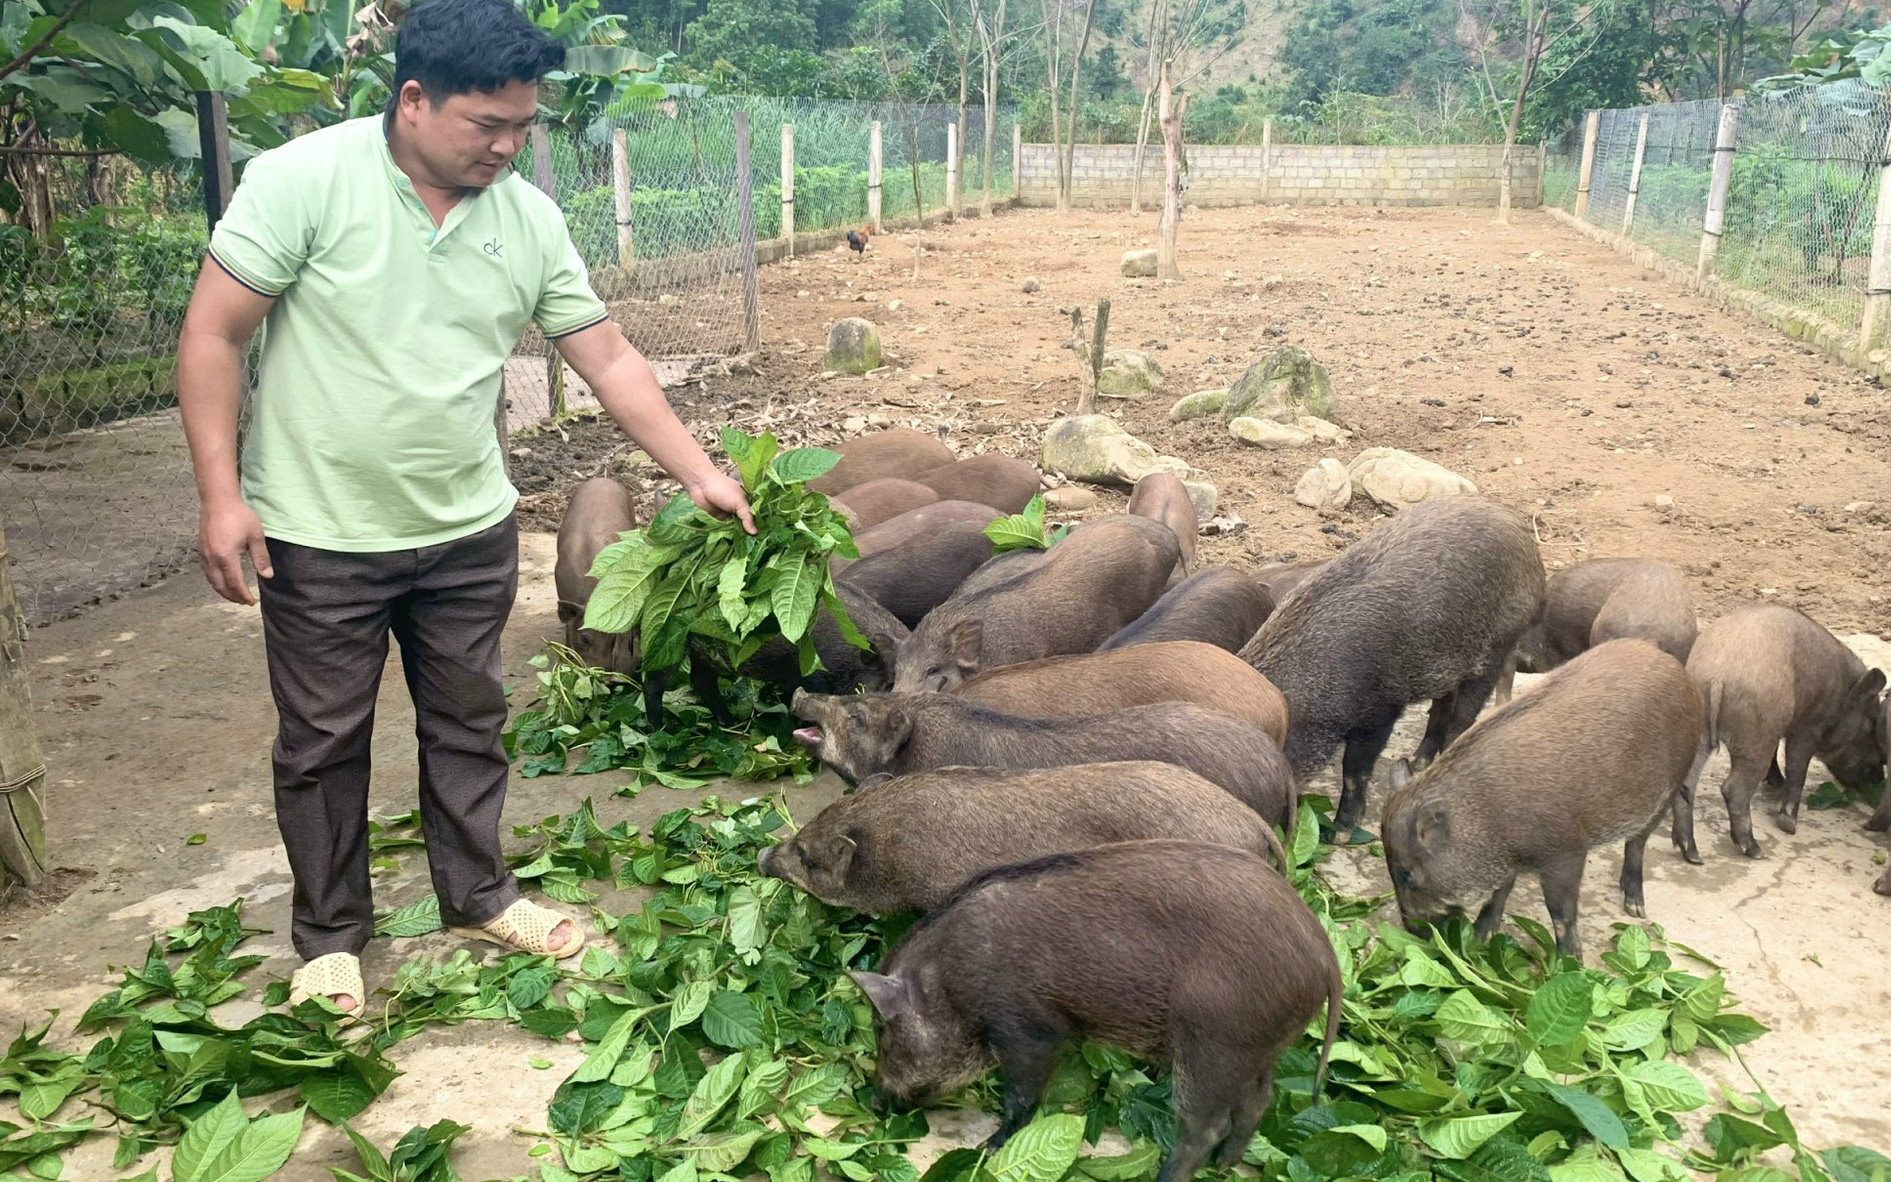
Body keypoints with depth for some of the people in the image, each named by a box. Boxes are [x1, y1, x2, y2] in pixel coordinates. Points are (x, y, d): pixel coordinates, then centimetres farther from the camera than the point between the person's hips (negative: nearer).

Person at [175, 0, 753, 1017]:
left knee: (467, 723, 17)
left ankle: (477, 896, 36)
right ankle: (329, 935, 29)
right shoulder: (304, 180, -16)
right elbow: (212, 334, -13)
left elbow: (608, 359, 2)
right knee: (322, 741, 10)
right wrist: (221, 494, -17)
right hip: (322, 539, -4)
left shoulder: (529, 218, -3)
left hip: (470, 532, 4)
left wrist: (699, 475, -1)